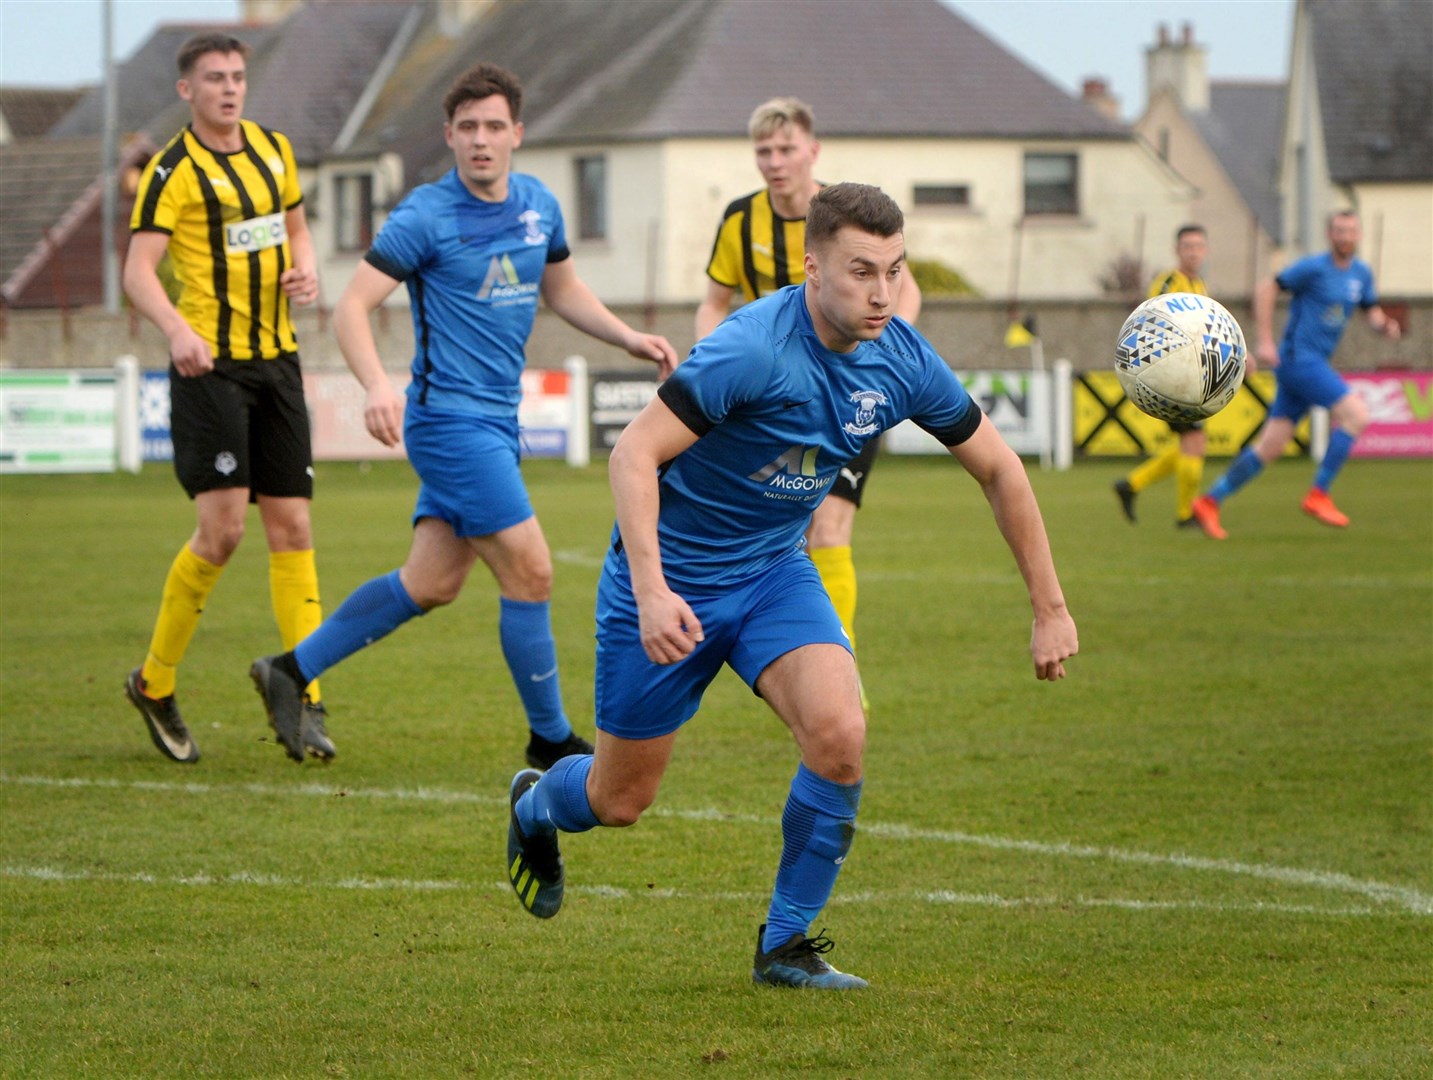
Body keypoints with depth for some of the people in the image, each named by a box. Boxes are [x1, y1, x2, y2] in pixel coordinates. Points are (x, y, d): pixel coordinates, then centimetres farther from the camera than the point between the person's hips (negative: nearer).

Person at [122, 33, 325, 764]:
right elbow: (137, 270, -17)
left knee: (291, 527, 2)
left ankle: (304, 700, 3)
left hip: (276, 361, 6)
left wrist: (305, 267, 2)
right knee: (222, 529, -13)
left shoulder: (274, 149, 11)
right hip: (209, 366, -6)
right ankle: (154, 683, 5)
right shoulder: (172, 171, -9)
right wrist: (178, 329, -36)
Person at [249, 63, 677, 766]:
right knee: (530, 573, -9)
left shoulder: (539, 206, 8)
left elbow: (562, 290, 25)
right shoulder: (426, 216, -13)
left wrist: (630, 339, 12)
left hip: (496, 419, 8)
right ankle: (551, 741, 4)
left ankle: (291, 669, 22)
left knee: (430, 583, 9)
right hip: (450, 418, -8)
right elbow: (351, 307, -16)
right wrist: (377, 386, -33)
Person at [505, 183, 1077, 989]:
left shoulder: (903, 361, -10)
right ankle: (536, 807, 46)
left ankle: (787, 944, -2)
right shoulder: (756, 348, -29)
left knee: (840, 735, -21)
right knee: (620, 800, 7)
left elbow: (999, 469, 4)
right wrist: (651, 591, -38)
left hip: (775, 571, 4)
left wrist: (1050, 608, 5)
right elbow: (634, 454, -28)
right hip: (672, 576, -4)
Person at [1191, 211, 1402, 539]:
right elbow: (1266, 289, -8)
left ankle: (1210, 501, 10)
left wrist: (1385, 325, -3)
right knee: (1357, 414, -19)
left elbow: (1371, 311, 22)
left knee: (1270, 446, 6)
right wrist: (1264, 342, -14)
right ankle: (1319, 494, -15)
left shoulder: (1361, 274, 12)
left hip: (1313, 364, 8)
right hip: (1299, 360, -8)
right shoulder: (1314, 267, -10)